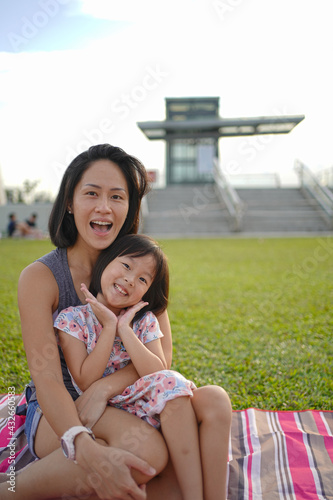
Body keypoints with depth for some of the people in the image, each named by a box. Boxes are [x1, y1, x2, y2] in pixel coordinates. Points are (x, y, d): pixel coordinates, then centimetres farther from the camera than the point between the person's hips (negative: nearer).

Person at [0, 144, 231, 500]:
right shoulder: (40, 277, -13)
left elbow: (162, 354, -6)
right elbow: (46, 377, -21)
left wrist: (104, 388, -24)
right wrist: (87, 450, -39)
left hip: (125, 404, 3)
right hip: (57, 413, -3)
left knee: (214, 401, -23)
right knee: (143, 447, -34)